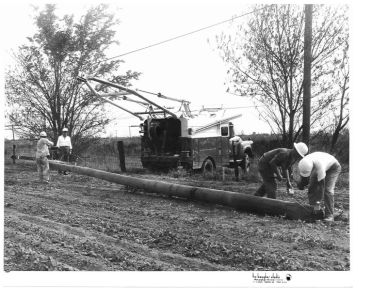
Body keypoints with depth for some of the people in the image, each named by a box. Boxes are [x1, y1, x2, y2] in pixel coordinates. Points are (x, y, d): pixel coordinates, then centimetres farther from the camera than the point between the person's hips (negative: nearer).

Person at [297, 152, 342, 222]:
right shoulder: (302, 165, -27)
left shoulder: (319, 165, -45)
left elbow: (321, 185, -40)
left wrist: (317, 203, -36)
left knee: (327, 190, -21)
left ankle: (329, 215, -15)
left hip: (332, 167, -6)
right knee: (312, 188, -7)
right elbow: (303, 178, -5)